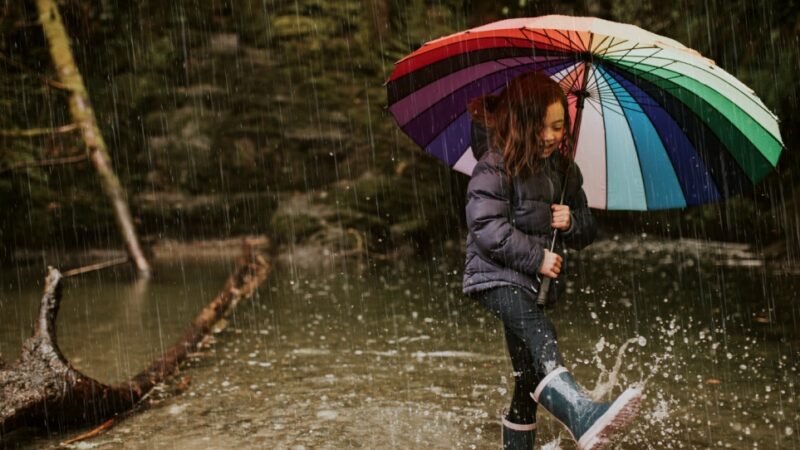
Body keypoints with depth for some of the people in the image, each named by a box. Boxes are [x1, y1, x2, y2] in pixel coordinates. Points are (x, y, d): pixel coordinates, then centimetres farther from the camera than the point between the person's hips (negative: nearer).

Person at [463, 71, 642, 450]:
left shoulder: (564, 170, 11)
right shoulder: (496, 166, -9)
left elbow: (588, 229, 18)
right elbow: (486, 227, -18)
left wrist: (572, 222, -6)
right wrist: (536, 257, -18)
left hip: (537, 282, 8)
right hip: (498, 276, -8)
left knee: (530, 378, 11)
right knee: (541, 338, -34)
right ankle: (583, 418, -53)